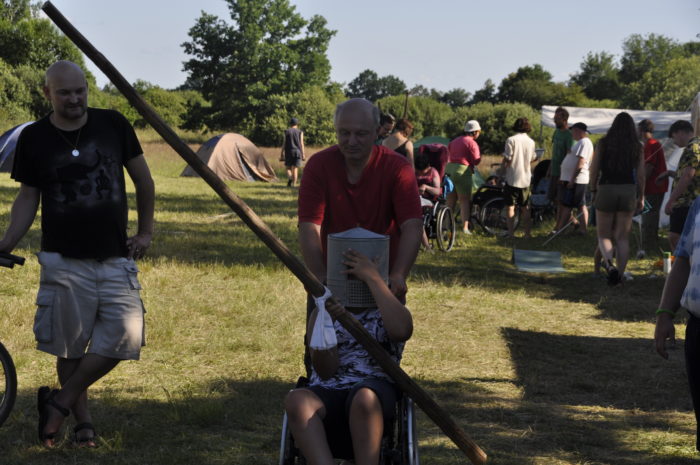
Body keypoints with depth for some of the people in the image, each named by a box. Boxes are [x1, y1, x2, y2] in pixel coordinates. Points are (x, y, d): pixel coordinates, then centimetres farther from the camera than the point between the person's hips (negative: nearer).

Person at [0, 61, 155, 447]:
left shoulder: (113, 125, 2)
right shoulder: (34, 139, 1)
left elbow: (142, 178, 12)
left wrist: (146, 231, 9)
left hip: (116, 256, 1)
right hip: (64, 259, -1)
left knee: (125, 335, -10)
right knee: (71, 348, 2)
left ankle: (60, 401, 6)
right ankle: (83, 421, 19)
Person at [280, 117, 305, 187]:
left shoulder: (287, 131, 3)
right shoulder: (300, 132, 5)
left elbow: (284, 143, 0)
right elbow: (301, 143, 0)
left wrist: (282, 154, 3)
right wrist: (303, 154, 1)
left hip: (289, 152, -1)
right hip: (297, 152, 1)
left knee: (288, 167, 7)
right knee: (295, 168, 3)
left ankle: (289, 177, -22)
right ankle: (294, 184, -3)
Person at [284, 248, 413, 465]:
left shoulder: (386, 312, 13)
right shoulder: (321, 314, 16)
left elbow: (402, 330, -16)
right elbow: (325, 371, -1)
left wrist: (374, 278, -13)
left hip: (376, 395, -1)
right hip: (326, 396, 2)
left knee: (364, 397, -39)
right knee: (296, 399, -34)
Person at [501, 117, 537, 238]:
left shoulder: (511, 140, -11)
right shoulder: (531, 142, 4)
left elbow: (507, 159, -13)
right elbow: (532, 159, 13)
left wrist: (502, 165, 7)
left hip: (512, 178, -4)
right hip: (526, 178, 4)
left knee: (510, 207, 1)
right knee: (525, 208, 13)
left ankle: (511, 233, -3)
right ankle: (527, 233, 14)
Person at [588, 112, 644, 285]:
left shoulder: (603, 143, -3)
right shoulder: (637, 147, 1)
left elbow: (594, 169, -3)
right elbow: (640, 175, 2)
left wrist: (593, 190, 9)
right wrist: (641, 197, 11)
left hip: (606, 189, -1)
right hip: (628, 191, 2)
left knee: (604, 235, 8)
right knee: (623, 237, 10)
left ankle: (609, 264, -17)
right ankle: (620, 273, 6)